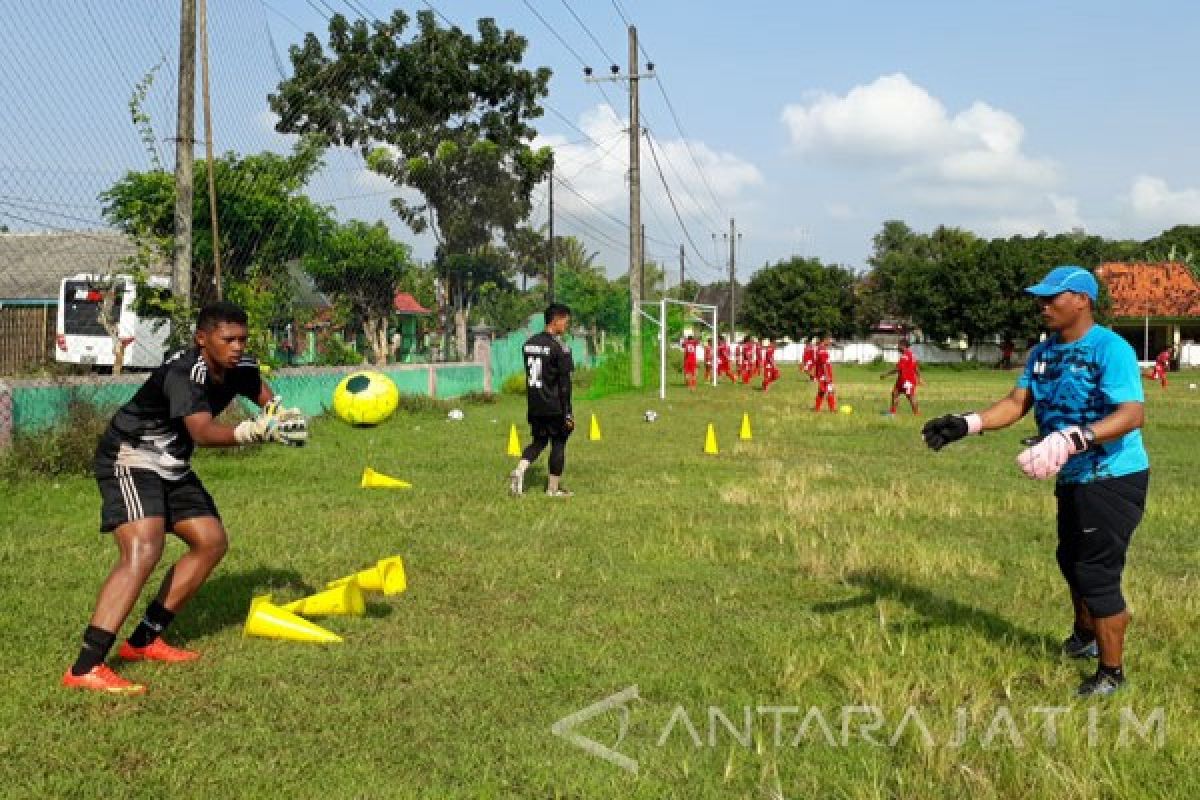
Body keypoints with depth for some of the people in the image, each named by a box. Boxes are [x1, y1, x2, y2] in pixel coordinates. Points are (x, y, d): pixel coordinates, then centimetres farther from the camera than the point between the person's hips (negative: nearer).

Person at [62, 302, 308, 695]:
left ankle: (144, 640, 17)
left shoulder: (241, 368, -4)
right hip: (130, 460, -10)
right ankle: (85, 668, -31)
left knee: (211, 542, 10)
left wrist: (286, 417, -17)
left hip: (170, 467, 10)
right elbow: (203, 433, -42)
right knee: (143, 549, -27)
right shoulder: (183, 374, -29)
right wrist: (259, 431, -58)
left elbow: (268, 401, 8)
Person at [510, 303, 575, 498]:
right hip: (555, 407, -6)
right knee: (558, 443, 7)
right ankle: (554, 488, 13)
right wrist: (568, 412, -11)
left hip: (534, 407, 6)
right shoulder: (560, 347, -15)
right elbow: (564, 383, -15)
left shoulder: (529, 343, 7)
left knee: (539, 441, 18)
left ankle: (520, 470, -5)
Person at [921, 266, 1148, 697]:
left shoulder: (1111, 349, -21)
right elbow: (1017, 403, 2)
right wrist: (968, 423, -15)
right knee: (1071, 561, 24)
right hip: (1073, 479, 9)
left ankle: (1112, 673, 12)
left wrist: (1073, 439, -46)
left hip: (1114, 479, -9)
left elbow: (1133, 413, -32)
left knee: (1097, 573, -5)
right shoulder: (1042, 352, 5)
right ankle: (1086, 636, 50)